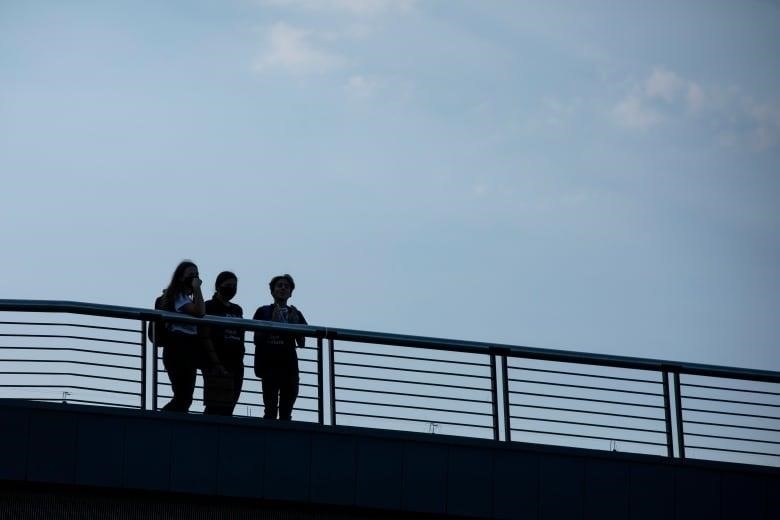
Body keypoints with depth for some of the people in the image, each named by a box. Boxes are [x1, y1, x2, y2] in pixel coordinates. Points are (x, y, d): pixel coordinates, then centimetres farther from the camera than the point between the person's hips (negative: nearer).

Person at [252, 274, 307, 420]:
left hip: (289, 365, 3)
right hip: (269, 365, -3)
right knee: (271, 410, -13)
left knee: (286, 413, -1)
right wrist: (272, 322, -10)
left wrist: (295, 323, -3)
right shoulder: (263, 312, 7)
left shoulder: (296, 314, 16)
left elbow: (301, 343, 12)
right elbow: (257, 340, 0)